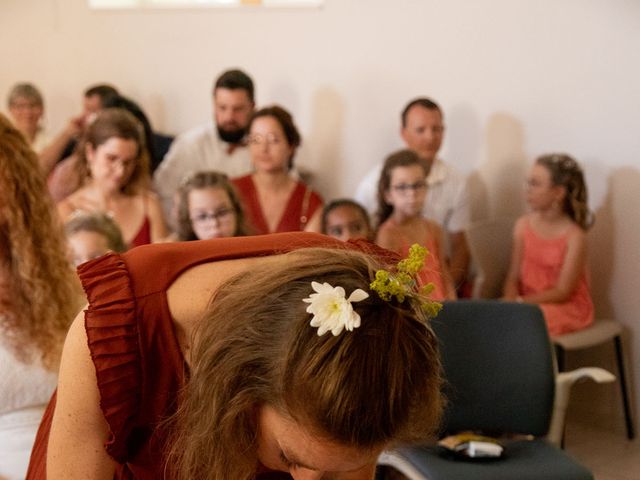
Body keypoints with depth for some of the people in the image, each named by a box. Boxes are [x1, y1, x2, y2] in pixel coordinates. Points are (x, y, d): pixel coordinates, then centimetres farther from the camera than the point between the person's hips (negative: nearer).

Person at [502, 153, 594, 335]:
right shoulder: (523, 225, 3)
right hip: (529, 302, 5)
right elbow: (513, 278, 2)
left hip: (566, 308, -5)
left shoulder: (574, 236, -14)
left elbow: (562, 292, -13)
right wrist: (509, 301, -19)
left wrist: (520, 302, -20)